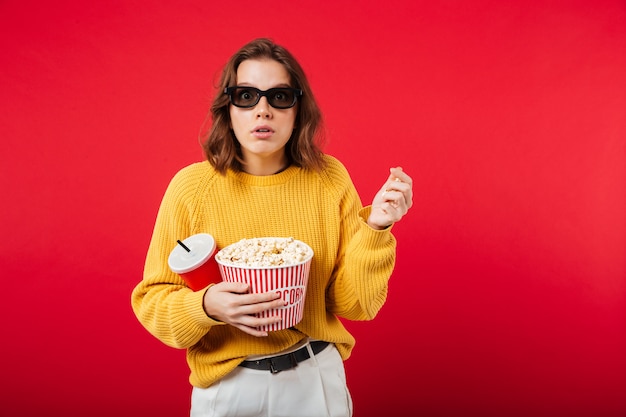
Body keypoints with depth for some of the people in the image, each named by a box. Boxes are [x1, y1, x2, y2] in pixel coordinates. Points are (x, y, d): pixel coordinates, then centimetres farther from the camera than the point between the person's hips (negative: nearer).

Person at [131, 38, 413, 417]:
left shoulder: (329, 178, -10)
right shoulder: (192, 187, -14)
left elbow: (353, 304, -8)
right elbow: (150, 299, -7)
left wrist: (373, 229, -22)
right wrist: (206, 307, -25)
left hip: (318, 377, 1)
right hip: (227, 386, -1)